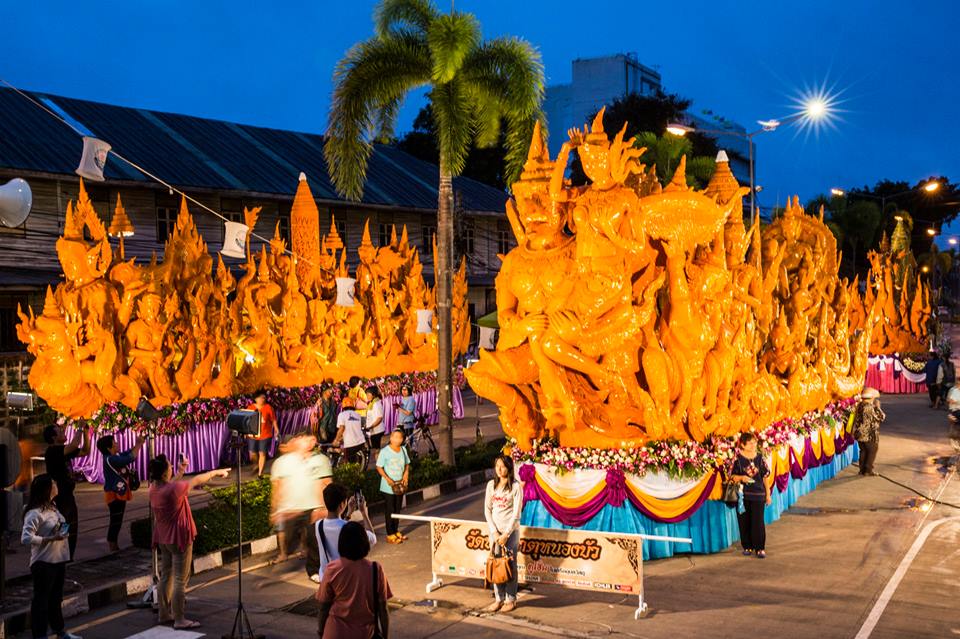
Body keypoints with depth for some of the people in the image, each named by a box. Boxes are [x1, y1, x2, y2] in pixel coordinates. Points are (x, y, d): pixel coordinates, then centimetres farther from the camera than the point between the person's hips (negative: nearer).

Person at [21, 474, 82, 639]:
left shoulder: (52, 507, 8)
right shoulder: (35, 513, -20)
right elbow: (26, 538, -26)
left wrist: (63, 532, 4)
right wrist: (52, 538, -26)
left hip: (58, 560, 9)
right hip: (43, 563, -9)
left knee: (55, 598, 21)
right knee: (41, 599, 0)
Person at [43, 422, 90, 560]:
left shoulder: (65, 450, 10)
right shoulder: (52, 451, -16)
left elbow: (85, 451, 16)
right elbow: (74, 445, -31)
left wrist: (86, 433, 6)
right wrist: (79, 430, -16)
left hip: (68, 496, 9)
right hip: (59, 498, -9)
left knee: (72, 532, 15)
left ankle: (68, 559, 25)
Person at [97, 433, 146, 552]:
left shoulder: (116, 456, 6)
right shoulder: (110, 459, -23)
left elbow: (128, 454, 19)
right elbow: (130, 458, -28)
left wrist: (137, 445, 3)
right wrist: (139, 444, -17)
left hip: (119, 494, 10)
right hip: (114, 495, -10)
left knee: (117, 522, 16)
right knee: (115, 522, -4)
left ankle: (114, 546, 25)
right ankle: (113, 547, 2)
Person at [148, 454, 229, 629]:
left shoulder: (154, 488, -3)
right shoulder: (173, 489, -26)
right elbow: (197, 480, -12)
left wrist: (181, 470, 18)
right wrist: (216, 472, 1)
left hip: (163, 539, 8)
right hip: (179, 538, -8)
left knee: (166, 577, 17)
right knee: (180, 580, -1)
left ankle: (164, 614, 26)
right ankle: (179, 620, 4)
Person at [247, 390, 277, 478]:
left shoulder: (268, 408, -7)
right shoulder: (250, 408, -2)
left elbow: (273, 420, -1)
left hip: (265, 435, -2)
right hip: (253, 435, 2)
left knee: (262, 453, -2)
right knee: (252, 454, 7)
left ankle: (260, 473, 8)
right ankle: (257, 466, 38)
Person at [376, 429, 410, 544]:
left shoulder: (403, 449, 4)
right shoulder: (385, 452, -14)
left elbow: (407, 464, 14)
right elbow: (379, 467, -11)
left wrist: (406, 473, -3)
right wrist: (387, 478, -21)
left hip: (400, 486, 6)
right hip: (388, 487, -6)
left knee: (397, 510, 15)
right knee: (389, 511, 0)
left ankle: (396, 531, 27)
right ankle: (390, 535, 7)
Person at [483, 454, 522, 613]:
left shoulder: (515, 486, -8)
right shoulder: (491, 485, 5)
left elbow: (516, 513, -10)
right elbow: (487, 510, 4)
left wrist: (506, 534, -13)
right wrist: (494, 532, -5)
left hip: (511, 531, -4)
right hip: (495, 530, 4)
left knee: (510, 564, 1)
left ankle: (511, 600, 10)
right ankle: (499, 599, 13)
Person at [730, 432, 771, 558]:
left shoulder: (760, 457, 4)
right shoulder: (738, 458, -2)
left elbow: (765, 476, 9)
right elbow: (732, 476, 1)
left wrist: (768, 494, 10)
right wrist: (741, 478, -19)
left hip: (758, 494, 1)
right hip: (742, 495, -1)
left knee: (758, 522, -3)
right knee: (744, 522, 5)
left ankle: (760, 548, 6)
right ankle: (747, 547, 18)